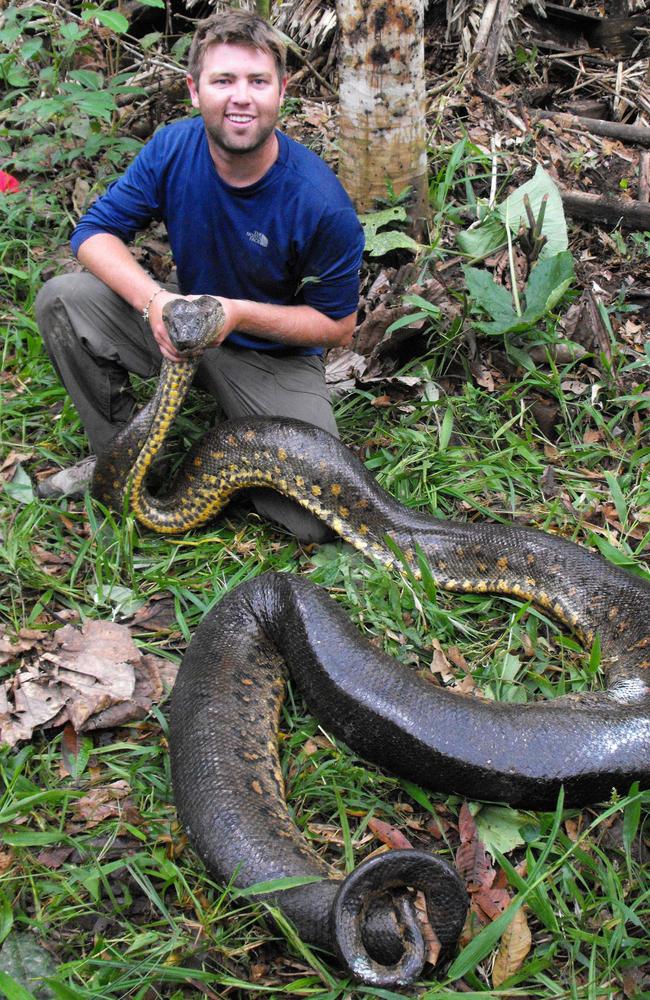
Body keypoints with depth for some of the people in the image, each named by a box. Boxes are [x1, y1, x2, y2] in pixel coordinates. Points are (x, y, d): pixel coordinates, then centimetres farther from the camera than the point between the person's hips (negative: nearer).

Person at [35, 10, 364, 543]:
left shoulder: (322, 204, -25)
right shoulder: (172, 148, -13)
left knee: (317, 518, -22)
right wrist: (154, 300, -30)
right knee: (62, 299, -19)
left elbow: (338, 325, -15)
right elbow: (95, 232, -9)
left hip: (276, 353, -3)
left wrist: (238, 313, -28)